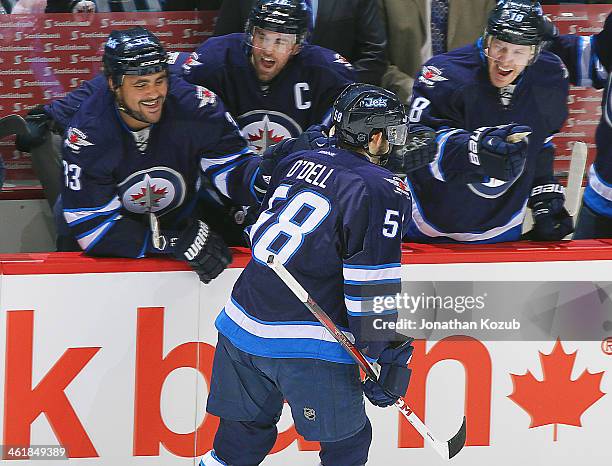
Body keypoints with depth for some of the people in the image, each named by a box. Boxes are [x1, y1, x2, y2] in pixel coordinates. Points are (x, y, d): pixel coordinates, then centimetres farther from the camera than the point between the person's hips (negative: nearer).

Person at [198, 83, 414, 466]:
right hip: (305, 346, -7)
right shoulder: (383, 192, -9)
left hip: (241, 321, 7)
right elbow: (373, 285, -14)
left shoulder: (301, 161, 13)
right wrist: (386, 359, -11)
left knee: (246, 434, 19)